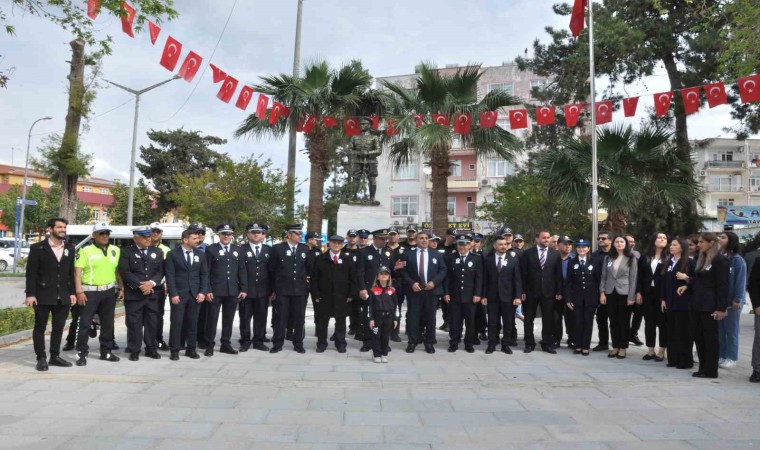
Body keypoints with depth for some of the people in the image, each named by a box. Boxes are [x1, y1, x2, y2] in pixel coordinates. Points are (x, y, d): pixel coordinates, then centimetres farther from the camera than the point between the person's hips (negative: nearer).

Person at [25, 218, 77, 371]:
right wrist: (30, 294, -12)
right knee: (40, 327, 4)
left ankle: (55, 356, 19)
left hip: (63, 297, 4)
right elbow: (31, 273, -6)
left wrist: (72, 292, 5)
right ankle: (41, 358, 12)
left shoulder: (69, 248, 10)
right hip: (43, 295, -4)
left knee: (59, 328, 9)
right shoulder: (37, 248, -3)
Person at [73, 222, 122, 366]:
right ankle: (82, 353, 7)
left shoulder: (115, 250, 9)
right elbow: (77, 272, -9)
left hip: (109, 291, 4)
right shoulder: (85, 251, -5)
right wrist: (79, 291, -15)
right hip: (90, 292, -4)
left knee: (108, 324, 11)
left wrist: (121, 288, 10)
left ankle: (106, 351, 21)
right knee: (85, 323, -2)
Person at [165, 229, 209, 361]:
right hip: (179, 294, -3)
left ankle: (191, 349, 15)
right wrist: (173, 294, -12)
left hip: (195, 294, 3)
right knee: (176, 322, -1)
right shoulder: (173, 254, -1)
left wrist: (202, 292, -2)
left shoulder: (200, 254, 9)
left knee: (193, 322, 6)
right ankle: (174, 350, 8)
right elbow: (170, 275, -4)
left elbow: (204, 274, 8)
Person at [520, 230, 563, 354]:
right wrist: (523, 291, -6)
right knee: (529, 319, 6)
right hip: (531, 291, -1)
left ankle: (547, 344, 17)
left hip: (548, 291, 1)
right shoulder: (528, 254, 0)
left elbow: (558, 274, 4)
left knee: (548, 319, 6)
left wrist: (559, 292, -1)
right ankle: (529, 343, 17)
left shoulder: (555, 254, 4)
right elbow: (523, 274, -1)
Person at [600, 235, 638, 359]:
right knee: (613, 321, 8)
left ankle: (623, 348, 12)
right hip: (610, 293, 3)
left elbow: (633, 279, -4)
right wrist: (602, 292, 0)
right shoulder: (608, 258, 8)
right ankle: (615, 347, 16)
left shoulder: (631, 259, -1)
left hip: (624, 294, -3)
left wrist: (631, 296, -9)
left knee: (624, 321, 4)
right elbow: (603, 276, 8)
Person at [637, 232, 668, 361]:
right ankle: (650, 350, 17)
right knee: (649, 322, 9)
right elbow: (640, 276, 9)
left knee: (662, 322, 3)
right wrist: (638, 292, 1)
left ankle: (661, 352, 11)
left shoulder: (669, 257, -2)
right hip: (647, 293, 4)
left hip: (662, 294, -4)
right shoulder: (645, 257, 10)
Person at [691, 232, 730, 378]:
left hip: (710, 306, -8)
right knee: (698, 337, 10)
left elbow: (723, 286, -14)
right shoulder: (702, 259, 16)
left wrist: (721, 308, -17)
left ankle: (710, 370, 9)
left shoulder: (721, 260, -10)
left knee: (710, 338, 0)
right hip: (698, 305, 8)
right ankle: (703, 367, 18)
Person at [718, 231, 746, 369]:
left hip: (732, 301, -5)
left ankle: (731, 358, 15)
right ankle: (720, 355, 22)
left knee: (731, 330, 6)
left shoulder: (737, 259, -10)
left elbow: (740, 280, -13)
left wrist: (737, 300, -16)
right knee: (719, 329, 12)